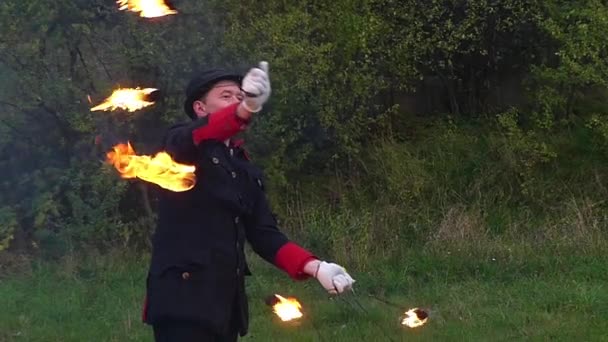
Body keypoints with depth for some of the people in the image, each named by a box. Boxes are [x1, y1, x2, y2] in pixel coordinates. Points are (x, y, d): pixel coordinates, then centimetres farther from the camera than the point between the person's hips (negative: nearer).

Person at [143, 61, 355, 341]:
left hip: (226, 302, 7)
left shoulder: (247, 172, 19)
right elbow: (199, 136, -23)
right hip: (184, 297, -7)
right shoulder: (182, 145, 1)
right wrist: (244, 109, -42)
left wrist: (314, 266, -4)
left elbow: (263, 234, 13)